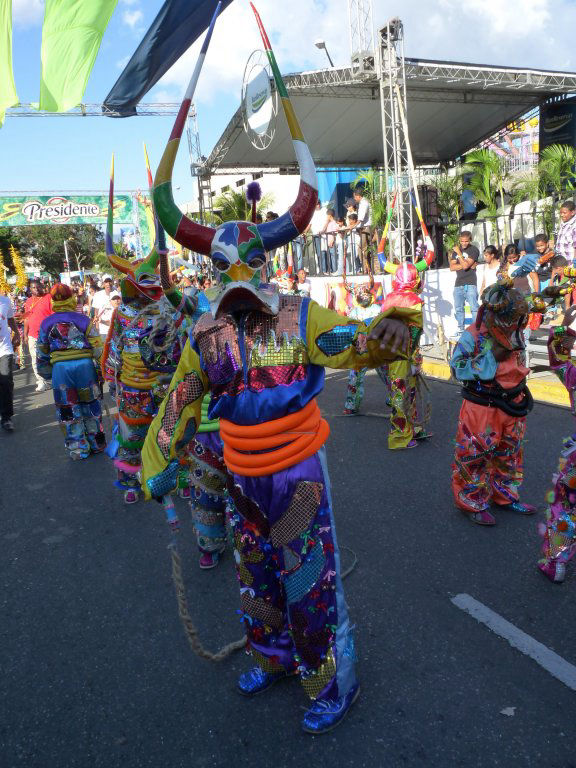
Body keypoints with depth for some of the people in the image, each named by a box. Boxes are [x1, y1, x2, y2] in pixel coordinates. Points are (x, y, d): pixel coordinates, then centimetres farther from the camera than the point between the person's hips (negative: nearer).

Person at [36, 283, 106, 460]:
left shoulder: (46, 323, 6)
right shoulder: (83, 319, -1)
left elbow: (42, 353, 12)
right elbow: (97, 347, -4)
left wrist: (46, 373, 23)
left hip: (60, 368, 1)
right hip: (85, 365, 0)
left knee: (68, 410, 10)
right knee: (91, 405, 14)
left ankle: (78, 449, 14)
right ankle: (97, 444, 23)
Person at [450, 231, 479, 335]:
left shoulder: (474, 250, -3)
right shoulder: (456, 250, 14)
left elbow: (465, 265, -16)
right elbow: (452, 268, 3)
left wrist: (459, 253, -10)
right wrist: (468, 265, -8)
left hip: (470, 284, -6)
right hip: (458, 284, 6)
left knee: (474, 307, -12)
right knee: (458, 308, 9)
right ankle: (461, 329, 18)